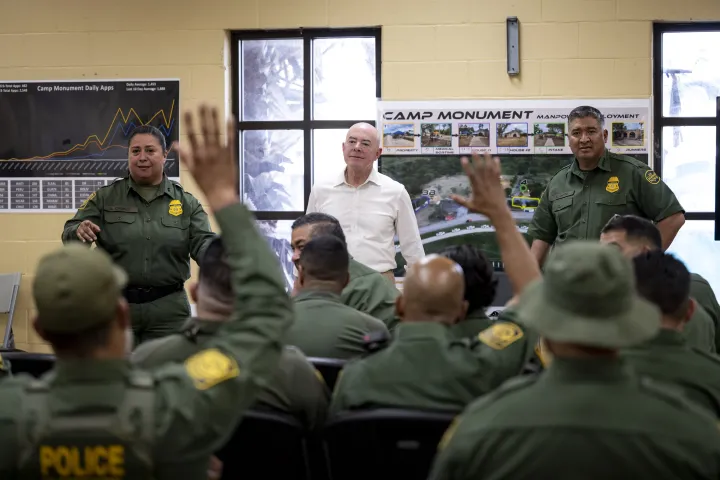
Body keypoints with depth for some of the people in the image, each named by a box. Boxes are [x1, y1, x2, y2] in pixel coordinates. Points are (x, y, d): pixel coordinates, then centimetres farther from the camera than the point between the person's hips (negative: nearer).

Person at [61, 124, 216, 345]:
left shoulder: (186, 202, 6)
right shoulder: (105, 198, 5)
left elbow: (203, 242, -2)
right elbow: (70, 233, 0)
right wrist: (79, 231, -24)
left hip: (168, 309, 1)